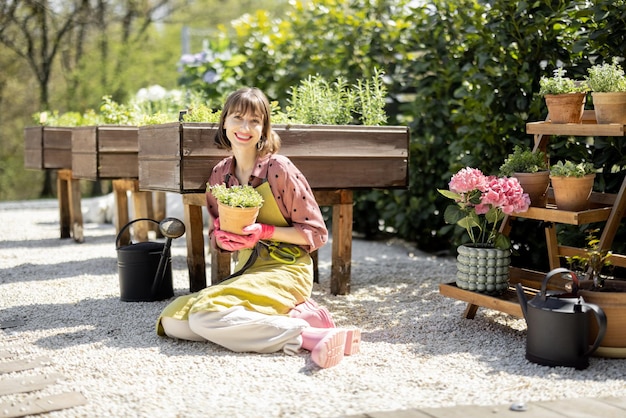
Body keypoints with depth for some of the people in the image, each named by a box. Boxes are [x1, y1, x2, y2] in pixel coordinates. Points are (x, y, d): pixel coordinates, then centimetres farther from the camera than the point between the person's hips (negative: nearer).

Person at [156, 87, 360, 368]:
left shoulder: (279, 169, -9)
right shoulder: (220, 175, 9)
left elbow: (316, 233, -7)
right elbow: (215, 236, 17)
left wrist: (264, 232, -19)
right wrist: (223, 239, -8)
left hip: (285, 271, -8)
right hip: (247, 271, 8)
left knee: (205, 314, -28)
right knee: (172, 321, -9)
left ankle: (308, 336, -28)